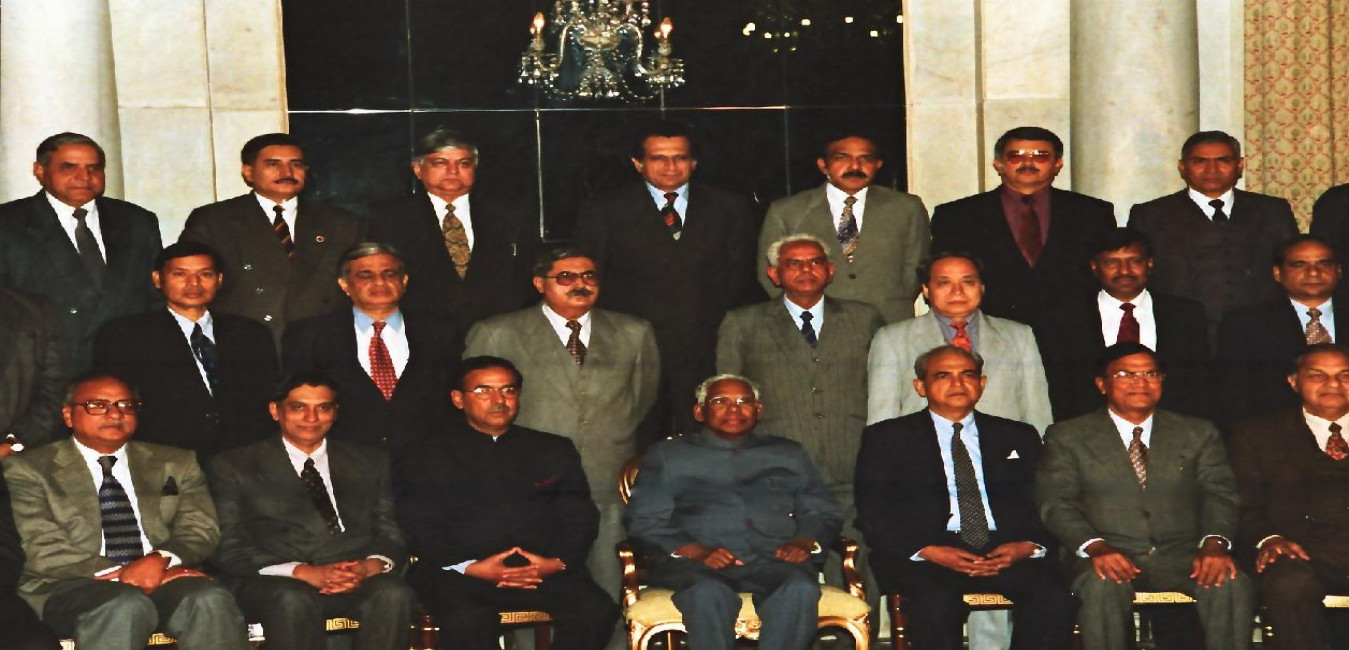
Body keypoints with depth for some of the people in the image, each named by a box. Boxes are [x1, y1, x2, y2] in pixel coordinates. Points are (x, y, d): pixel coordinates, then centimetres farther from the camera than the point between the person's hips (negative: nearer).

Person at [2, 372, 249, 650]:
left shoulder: (175, 464, 19)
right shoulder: (30, 469, 8)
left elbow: (201, 529, 10)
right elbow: (44, 551, -2)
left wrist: (161, 559, -13)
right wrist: (120, 574, -15)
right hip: (74, 585, -3)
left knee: (211, 599, -31)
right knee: (124, 605, -38)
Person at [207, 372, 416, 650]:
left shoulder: (370, 463, 21)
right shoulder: (233, 467, 11)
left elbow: (390, 537, 15)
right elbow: (229, 551, 1)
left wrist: (369, 566, -11)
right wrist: (303, 572, -15)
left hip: (357, 579, 2)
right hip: (272, 585, -2)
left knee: (393, 593, -31)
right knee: (293, 600, -37)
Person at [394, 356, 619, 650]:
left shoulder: (555, 450, 19)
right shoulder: (423, 458, 12)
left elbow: (580, 518, 13)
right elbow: (420, 529, 2)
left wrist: (559, 562, -8)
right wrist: (470, 568, -14)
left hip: (543, 569, 3)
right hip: (459, 574, -2)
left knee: (596, 610, -27)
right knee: (466, 620, -36)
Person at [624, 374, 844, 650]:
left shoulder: (788, 454, 27)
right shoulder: (668, 455, 20)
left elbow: (823, 512, 20)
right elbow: (644, 519, 8)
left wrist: (805, 542, -5)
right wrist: (693, 550, -11)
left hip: (771, 559, 2)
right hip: (696, 564, -1)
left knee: (800, 589, -33)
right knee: (707, 593, -37)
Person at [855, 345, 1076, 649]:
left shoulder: (1018, 437, 20)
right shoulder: (886, 438, 11)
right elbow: (873, 514, 3)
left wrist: (1029, 546, -8)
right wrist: (928, 551, -14)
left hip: (1006, 549, 3)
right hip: (925, 554, -2)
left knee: (1055, 601, -28)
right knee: (936, 602, -36)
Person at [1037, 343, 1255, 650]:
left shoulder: (1199, 434, 16)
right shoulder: (1067, 437, 10)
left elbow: (1219, 495, 7)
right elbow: (1056, 503, 0)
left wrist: (1215, 542, -16)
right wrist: (1094, 546, -19)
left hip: (1182, 555, 2)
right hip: (1110, 556, -2)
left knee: (1231, 584, -30)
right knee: (1102, 586, -36)